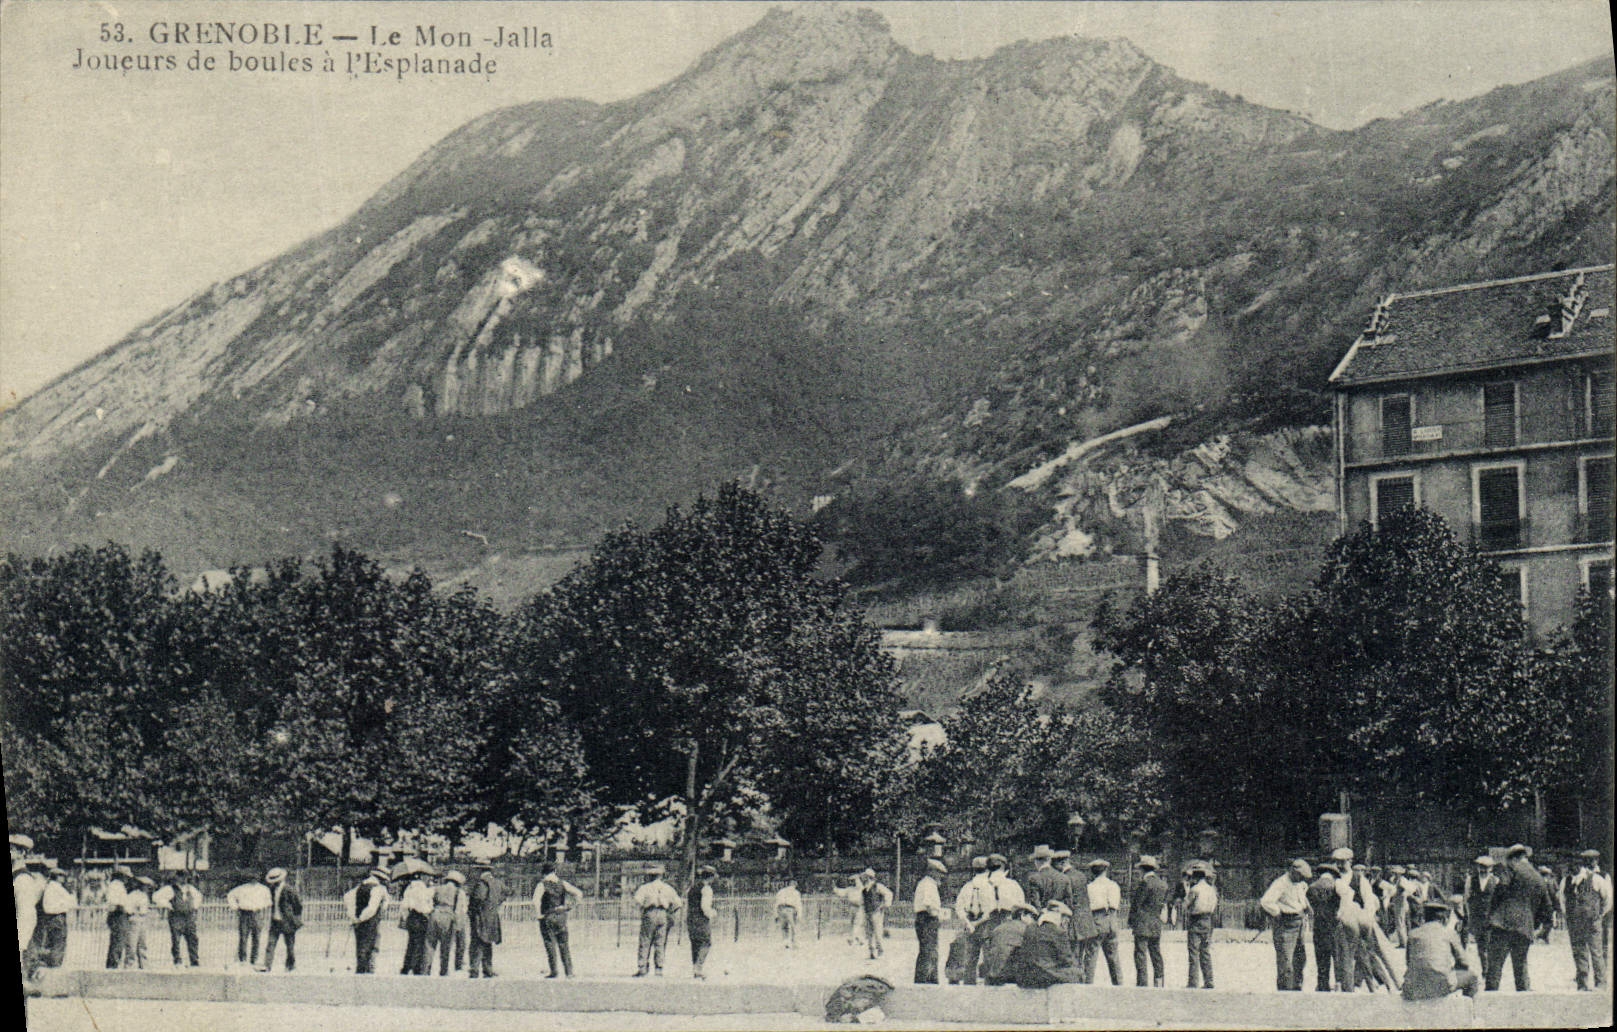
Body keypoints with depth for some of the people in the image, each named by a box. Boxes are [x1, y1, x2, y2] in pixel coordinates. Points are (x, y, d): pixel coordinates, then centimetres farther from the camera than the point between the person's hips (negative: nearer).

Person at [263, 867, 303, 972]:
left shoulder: (289, 890, -15)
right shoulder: (272, 889, 6)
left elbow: (299, 903, -9)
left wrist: (296, 918, -5)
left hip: (287, 923, -6)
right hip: (275, 922, 6)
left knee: (290, 945, 5)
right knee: (270, 944, -1)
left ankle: (291, 965, 17)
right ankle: (267, 965, -1)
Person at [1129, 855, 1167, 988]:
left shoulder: (1144, 883, -13)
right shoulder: (1163, 884, 11)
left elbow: (1136, 903, -10)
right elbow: (1164, 903, 15)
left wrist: (1131, 922, -2)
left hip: (1143, 924, -7)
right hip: (1157, 925, 8)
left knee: (1140, 953, -5)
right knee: (1156, 953, 12)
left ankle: (1141, 982, -8)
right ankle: (1158, 982, 13)